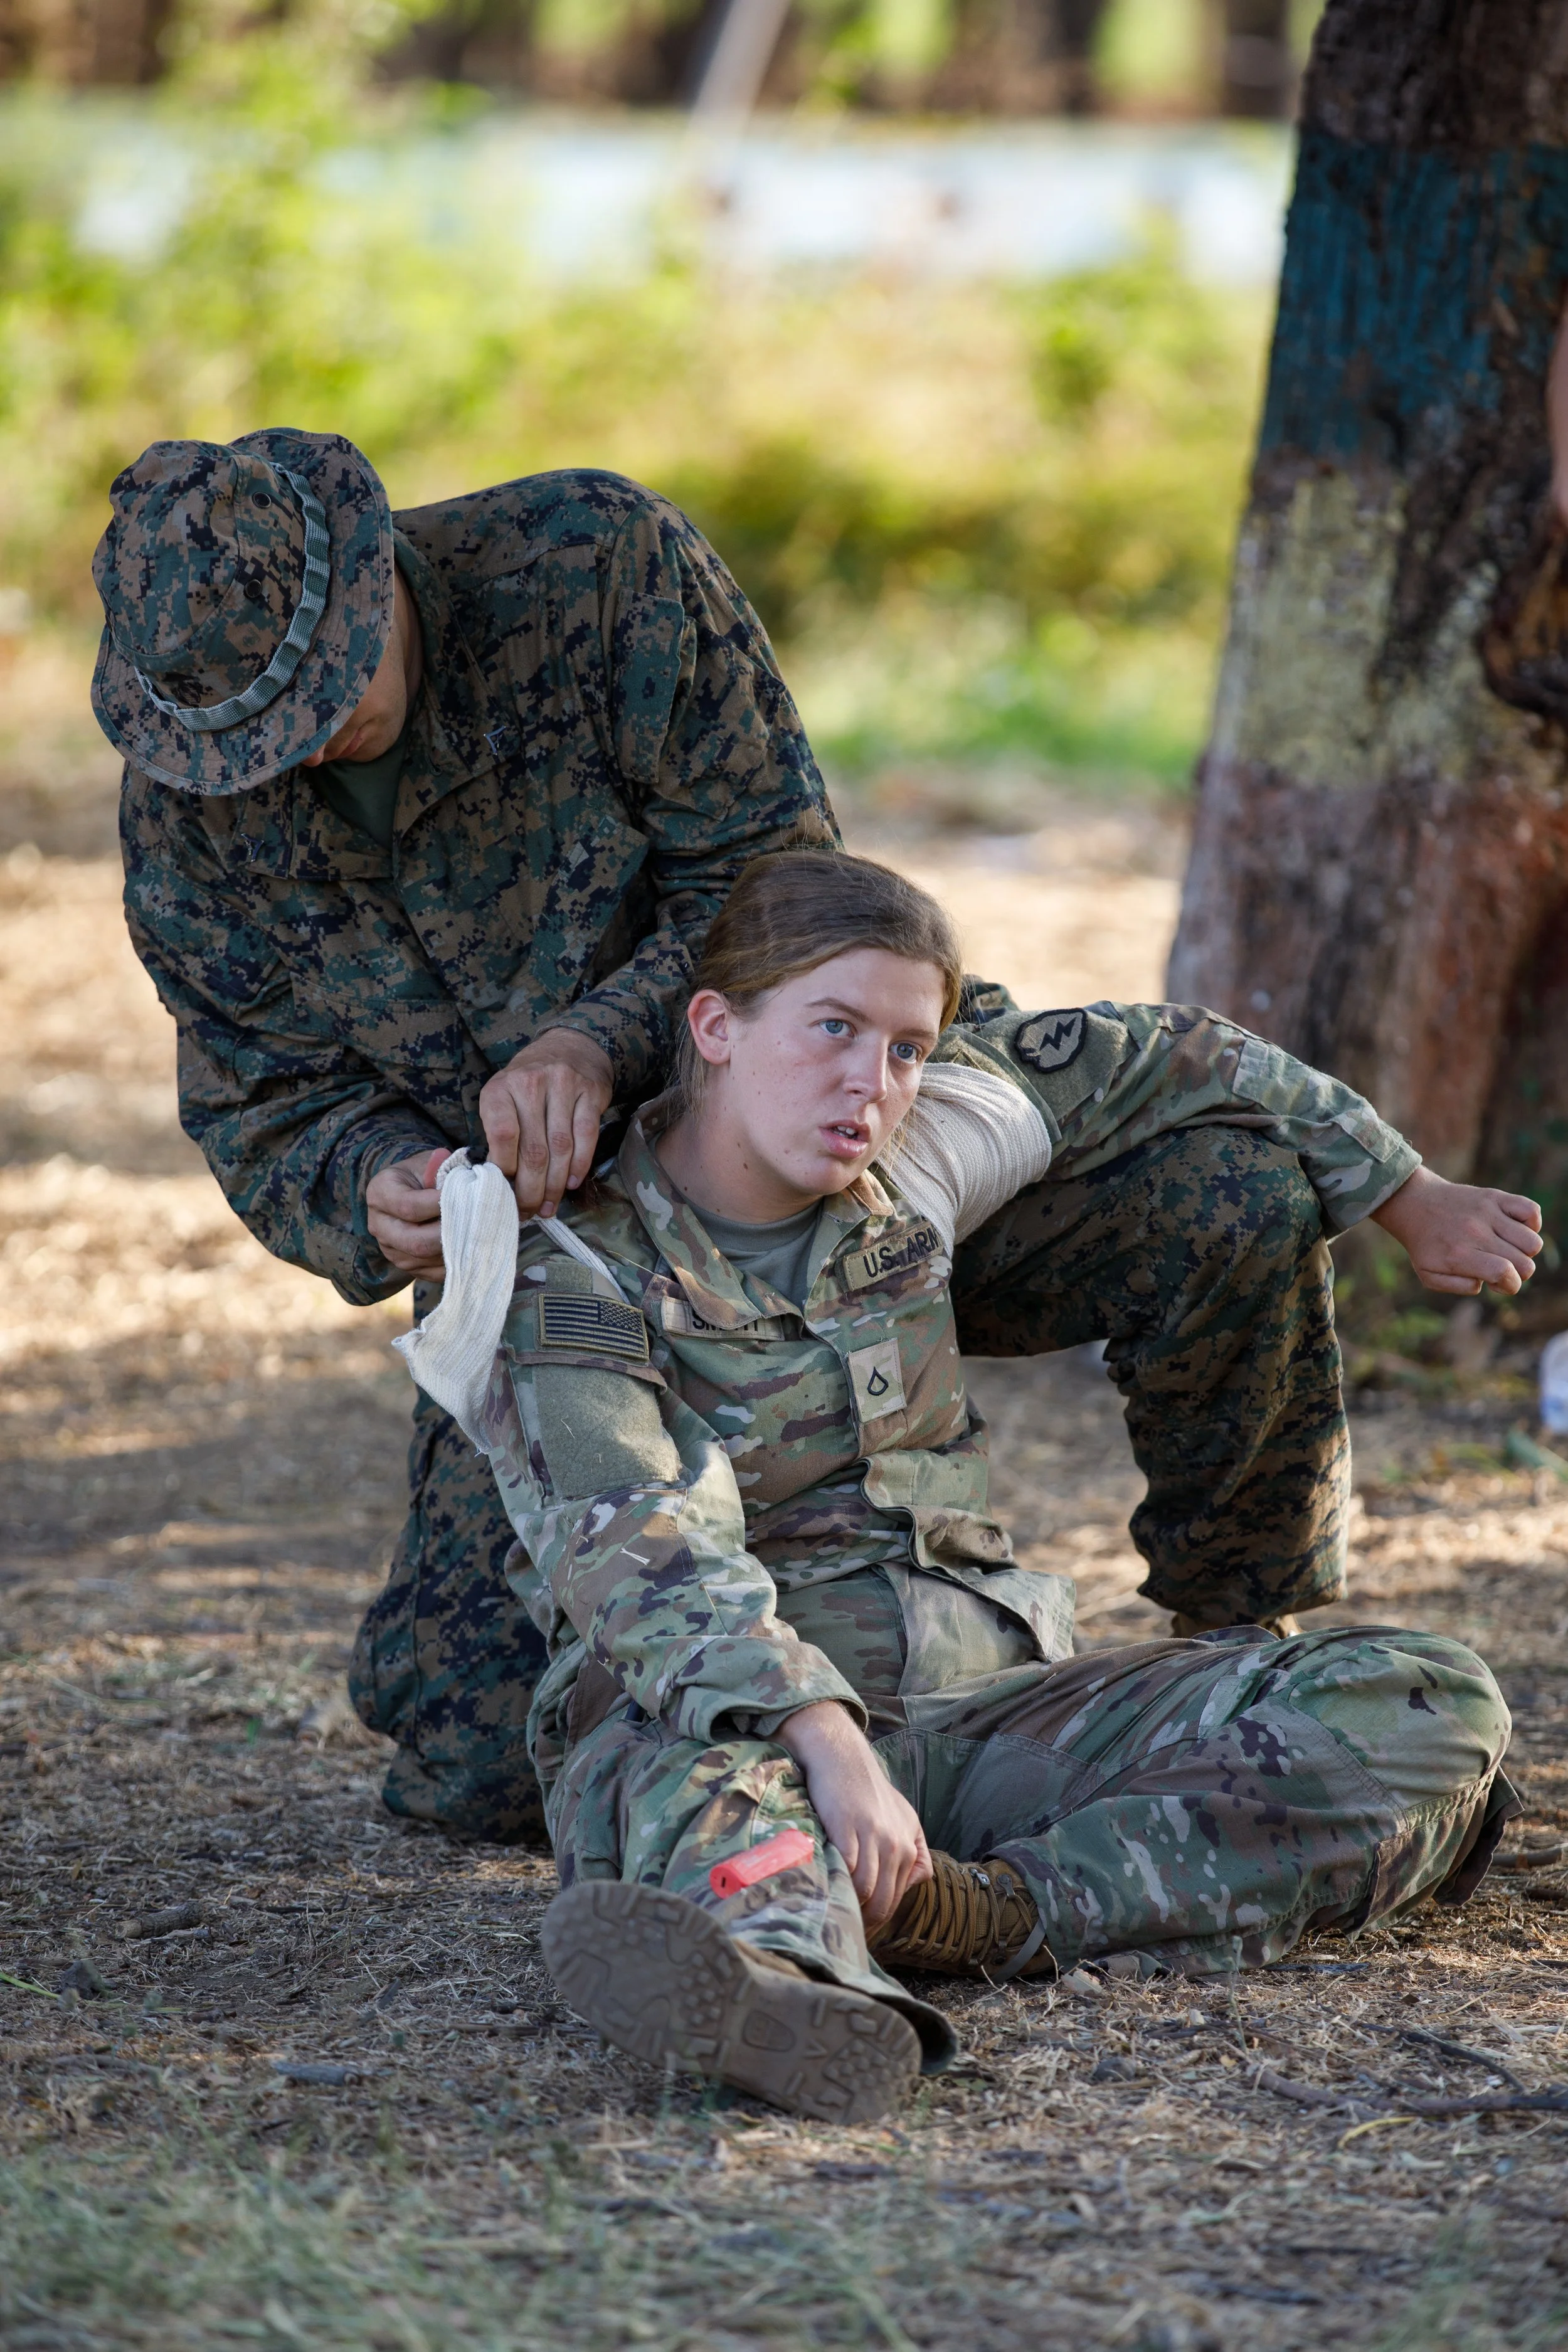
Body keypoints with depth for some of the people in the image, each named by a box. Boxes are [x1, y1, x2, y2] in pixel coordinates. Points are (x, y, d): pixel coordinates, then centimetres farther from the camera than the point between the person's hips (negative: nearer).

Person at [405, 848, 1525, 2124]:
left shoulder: (910, 1175, 11)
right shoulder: (576, 1282, -6)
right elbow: (647, 1564, -22)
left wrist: (1409, 1193, 31)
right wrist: (827, 1743, -39)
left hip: (971, 1705, 5)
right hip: (730, 1716, -5)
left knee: (1433, 1704, -16)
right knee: (704, 1793, -44)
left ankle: (1013, 1910, -37)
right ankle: (788, 1976, -79)